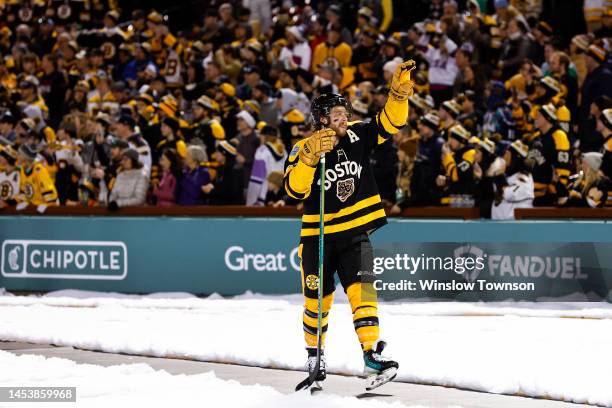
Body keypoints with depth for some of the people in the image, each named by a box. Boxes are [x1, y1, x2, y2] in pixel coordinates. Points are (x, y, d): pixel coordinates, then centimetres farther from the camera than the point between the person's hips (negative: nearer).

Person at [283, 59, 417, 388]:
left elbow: (391, 121, -3)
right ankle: (314, 356, 29)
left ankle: (373, 356, -19)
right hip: (318, 236, -2)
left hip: (355, 233, 2)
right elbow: (295, 189, -23)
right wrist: (310, 157, -35)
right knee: (317, 299, 7)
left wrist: (400, 90, -20)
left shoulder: (357, 136, 0)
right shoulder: (304, 149, -10)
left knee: (361, 289, -14)